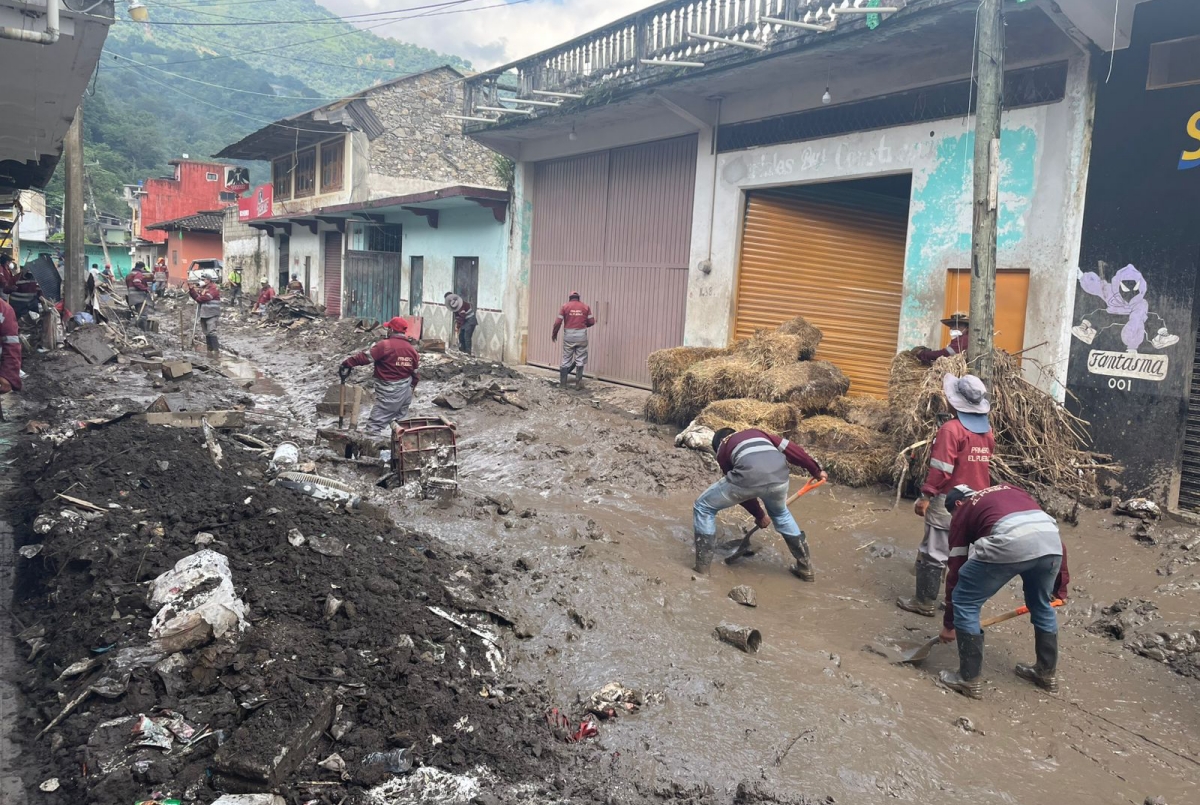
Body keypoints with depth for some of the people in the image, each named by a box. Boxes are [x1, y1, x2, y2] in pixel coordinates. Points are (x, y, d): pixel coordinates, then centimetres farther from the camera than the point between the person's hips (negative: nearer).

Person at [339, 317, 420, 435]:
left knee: (374, 426, -5)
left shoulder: (385, 345, -16)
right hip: (405, 392, 7)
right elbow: (416, 372, 12)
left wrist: (347, 363, -11)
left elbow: (365, 357, -18)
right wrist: (411, 388, 24)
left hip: (388, 393, -7)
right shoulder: (412, 349, 6)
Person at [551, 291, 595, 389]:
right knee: (580, 360, 6)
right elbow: (591, 322, 3)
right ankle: (578, 383, 6)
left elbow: (558, 322, -3)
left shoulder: (565, 307, 2)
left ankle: (563, 383, 10)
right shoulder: (585, 307, 5)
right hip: (581, 335, 0)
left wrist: (554, 334, 11)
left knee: (566, 360, 8)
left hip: (569, 335, 0)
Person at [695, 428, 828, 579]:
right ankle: (805, 567, 42)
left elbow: (741, 491, 33)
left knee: (703, 508, 18)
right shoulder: (757, 433, 38)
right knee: (780, 514, 37)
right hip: (779, 476, 4)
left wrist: (759, 515, 45)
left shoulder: (723, 450, 30)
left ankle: (702, 568, 14)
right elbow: (791, 448, 28)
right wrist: (816, 470, 36)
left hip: (749, 477, -4)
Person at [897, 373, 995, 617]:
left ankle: (925, 602, 9)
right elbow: (985, 465, 14)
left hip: (949, 501, -7)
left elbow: (941, 469, -19)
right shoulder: (987, 430, 6)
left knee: (933, 553, 2)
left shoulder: (951, 429, -18)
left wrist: (926, 496, -13)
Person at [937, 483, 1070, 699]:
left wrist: (949, 624, 32)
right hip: (1051, 542, 5)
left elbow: (956, 569, 25)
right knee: (1042, 605, 32)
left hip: (1008, 545, -5)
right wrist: (1061, 583, 35)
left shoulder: (962, 512, 26)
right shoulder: (1008, 489, 38)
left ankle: (970, 679, 19)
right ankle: (1047, 672, 46)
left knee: (965, 603, 15)